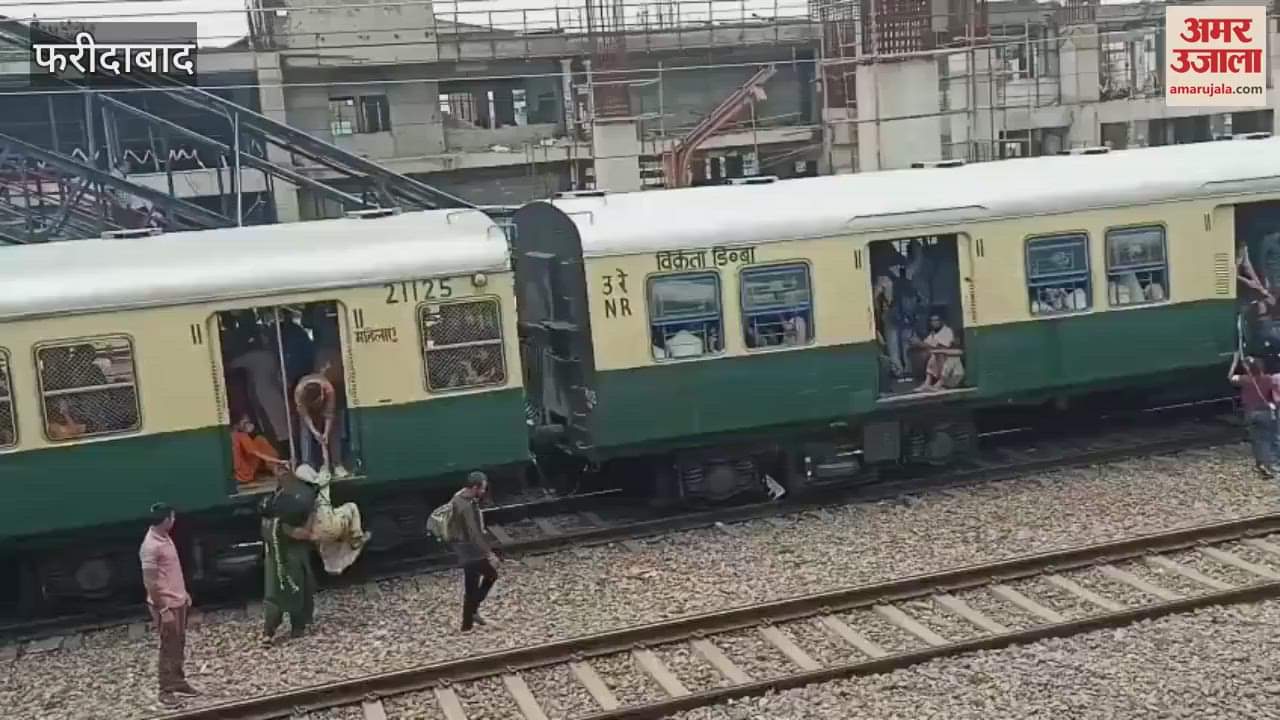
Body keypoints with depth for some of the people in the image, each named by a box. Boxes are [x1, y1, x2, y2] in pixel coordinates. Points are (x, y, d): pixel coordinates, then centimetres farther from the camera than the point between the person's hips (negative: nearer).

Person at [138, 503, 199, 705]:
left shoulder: (165, 537, 6)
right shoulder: (150, 546, -24)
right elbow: (150, 582, -23)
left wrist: (184, 593, 19)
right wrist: (163, 609, -21)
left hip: (178, 600, 9)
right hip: (166, 604, -9)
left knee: (179, 644, 17)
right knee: (169, 647, 1)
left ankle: (178, 682, 29)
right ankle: (166, 690, 11)